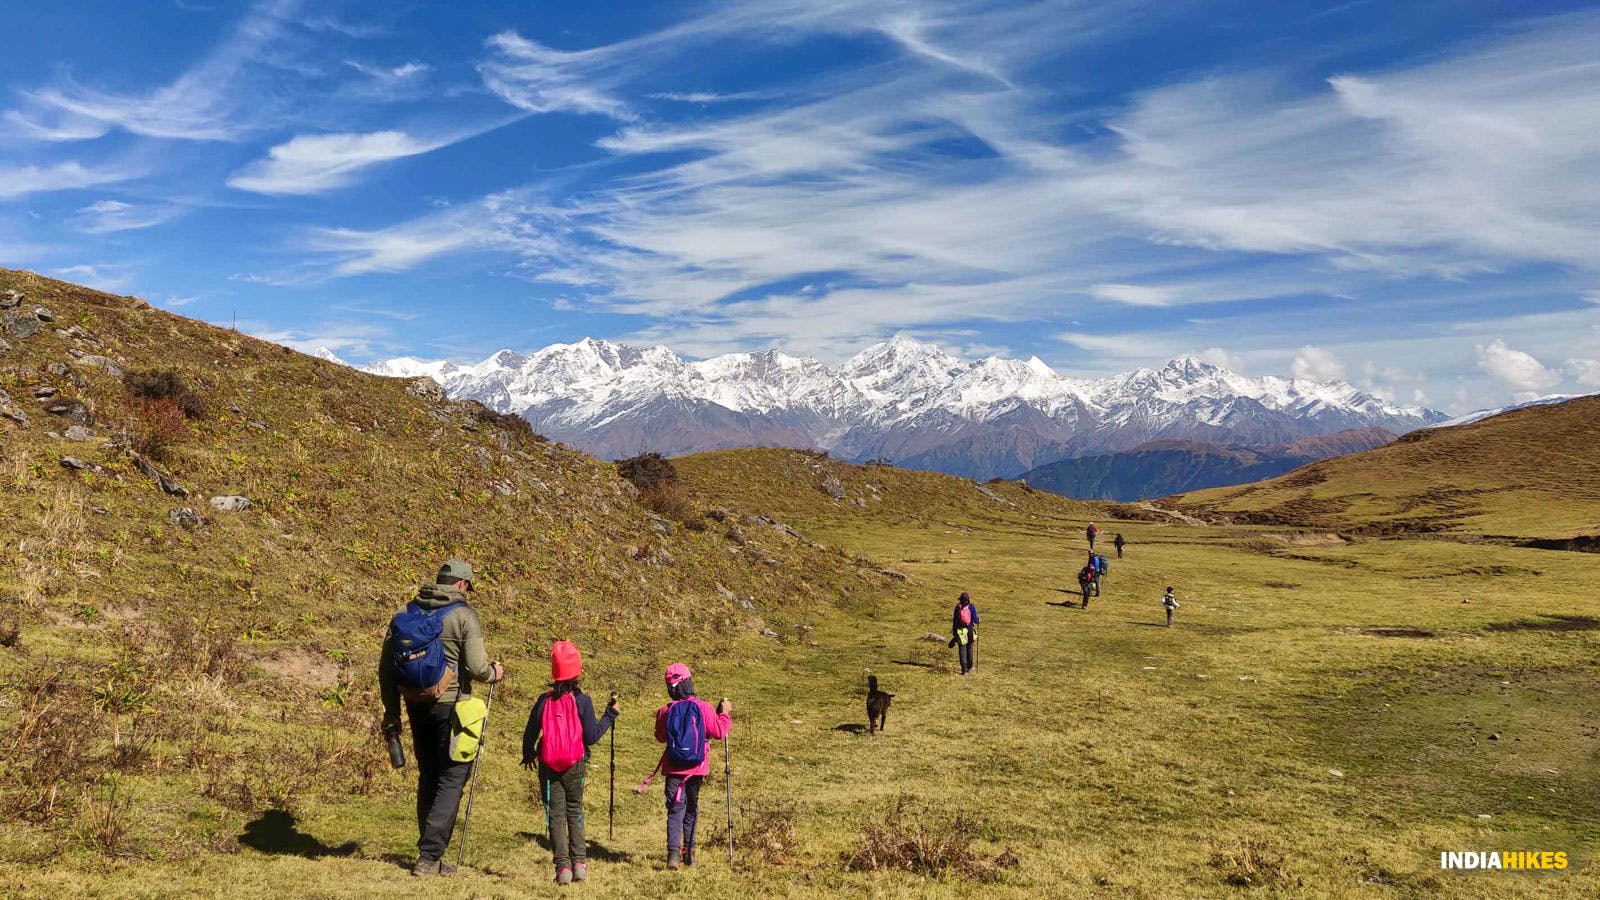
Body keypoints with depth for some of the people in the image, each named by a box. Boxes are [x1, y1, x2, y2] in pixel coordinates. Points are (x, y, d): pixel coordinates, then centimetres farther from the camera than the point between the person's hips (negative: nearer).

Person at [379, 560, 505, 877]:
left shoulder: (406, 613, 7)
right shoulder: (463, 615, -10)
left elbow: (386, 666, 8)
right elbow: (476, 668, -17)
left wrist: (391, 711, 14)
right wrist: (494, 673, 5)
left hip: (416, 706, 6)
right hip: (451, 706, -6)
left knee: (428, 779, 18)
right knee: (452, 779, 2)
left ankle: (430, 853, 25)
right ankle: (429, 857, -2)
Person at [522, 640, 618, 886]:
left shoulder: (544, 700, -4)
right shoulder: (582, 700, -10)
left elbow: (530, 733, 4)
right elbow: (591, 736, -9)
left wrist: (528, 755, 23)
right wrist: (609, 715, 3)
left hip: (548, 766, 0)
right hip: (575, 765, 0)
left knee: (556, 815, 5)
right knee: (575, 811, 16)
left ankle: (563, 866, -2)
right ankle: (579, 863, 10)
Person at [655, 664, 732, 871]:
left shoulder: (666, 711, -5)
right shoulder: (703, 708, -9)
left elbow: (660, 737, 8)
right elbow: (719, 732, -5)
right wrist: (725, 713, 10)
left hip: (674, 768, 0)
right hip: (697, 768, 0)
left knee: (675, 809, 1)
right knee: (692, 808, 17)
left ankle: (674, 853, -16)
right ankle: (689, 852, 23)